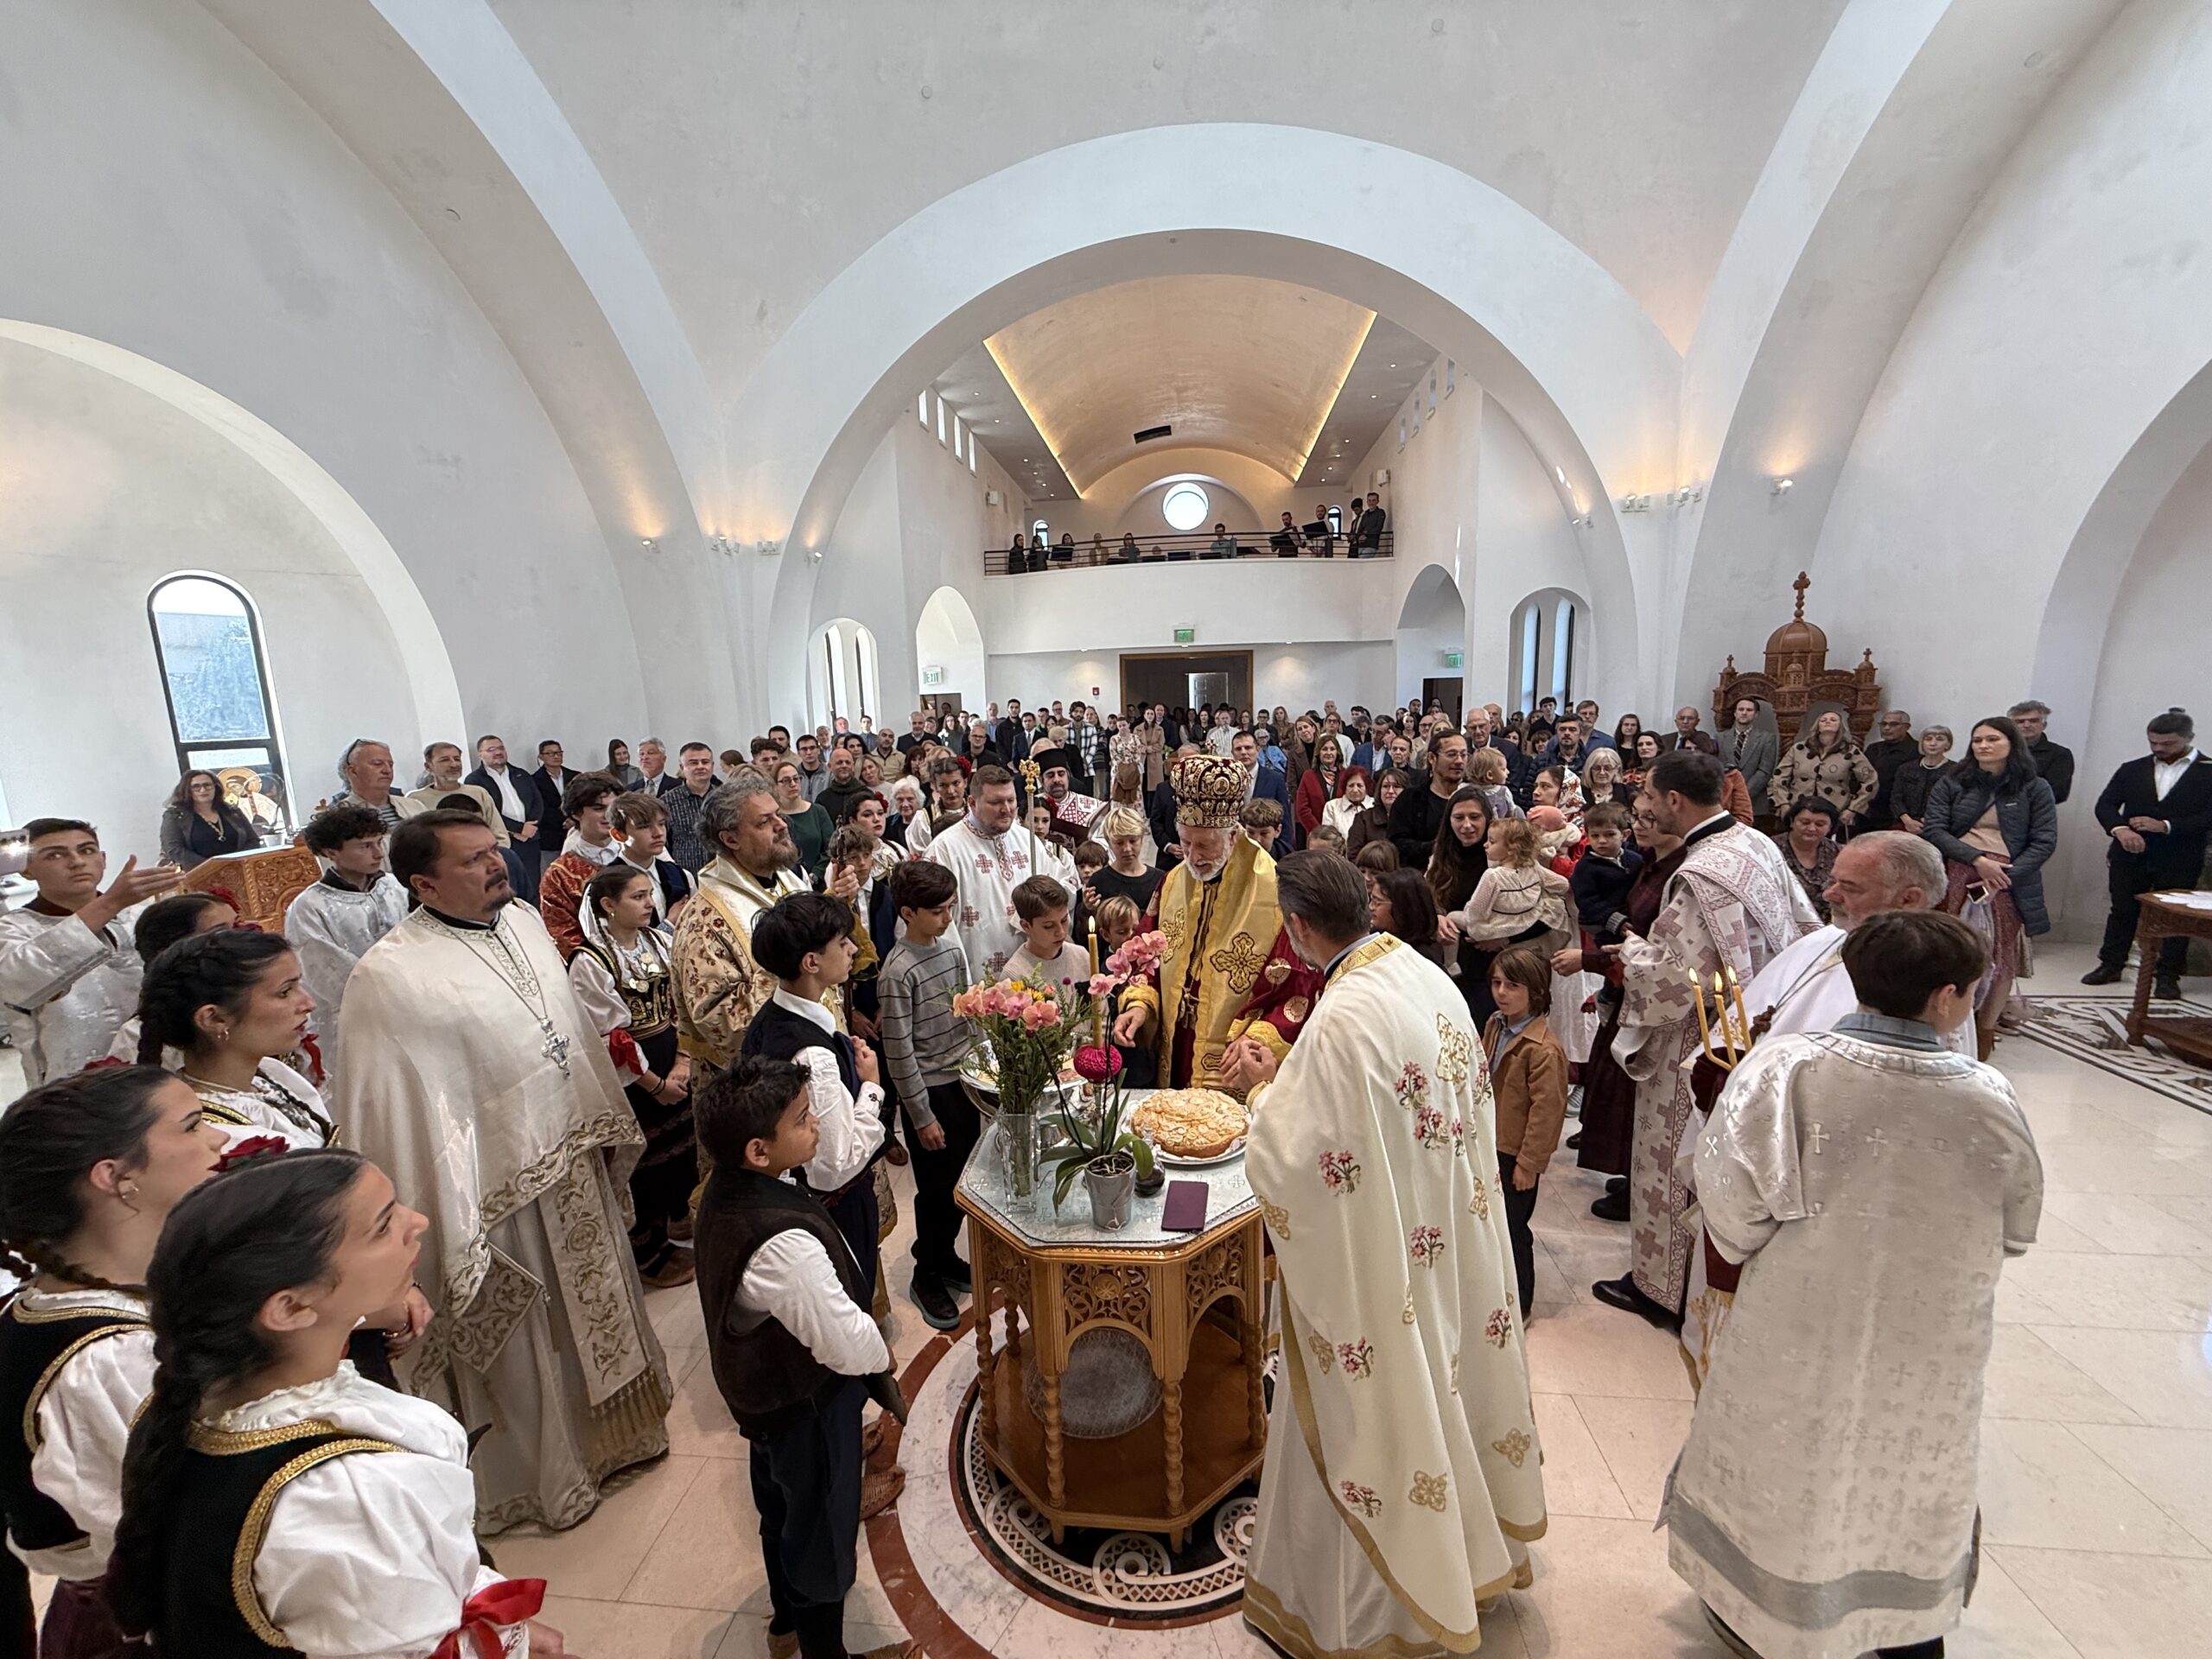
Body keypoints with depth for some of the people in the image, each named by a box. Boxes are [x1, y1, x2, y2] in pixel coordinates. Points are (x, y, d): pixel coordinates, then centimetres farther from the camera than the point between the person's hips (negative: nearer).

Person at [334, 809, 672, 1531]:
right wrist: (449, 1217, -16)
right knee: (526, 1343, 16)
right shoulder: (390, 974, -20)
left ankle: (607, 1432, 49)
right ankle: (543, 1476, 41)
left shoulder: (523, 921, -1)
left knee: (594, 1305, 24)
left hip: (575, 1161, 6)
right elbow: (394, 1107, -18)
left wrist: (605, 1124, 14)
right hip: (500, 1189, -6)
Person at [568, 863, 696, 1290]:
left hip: (674, 1067, 6)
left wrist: (683, 1063, -6)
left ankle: (679, 1220, 41)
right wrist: (654, 1082, -12)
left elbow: (681, 1003, 4)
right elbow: (612, 1036, -17)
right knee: (644, 1159, 8)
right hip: (630, 1076, -6)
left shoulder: (659, 942, 2)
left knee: (684, 1142, 16)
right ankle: (648, 1252, 28)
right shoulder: (589, 962, -16)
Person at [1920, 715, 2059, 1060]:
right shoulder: (1952, 784, 7)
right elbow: (1933, 830, -2)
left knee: (2000, 961, 5)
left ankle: (1984, 1033, 15)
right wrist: (1977, 859, -14)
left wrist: (2006, 876, -12)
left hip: (2007, 885, 0)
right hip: (1954, 880, 0)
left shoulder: (2035, 789, 7)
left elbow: (2044, 842, 1)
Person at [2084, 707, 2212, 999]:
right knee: (2122, 912, 10)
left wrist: (2166, 826, -19)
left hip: (2179, 862, -2)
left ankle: (2168, 975, 14)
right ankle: (2110, 966, 18)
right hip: (2130, 856, 3)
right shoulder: (2132, 770, 8)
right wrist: (2119, 829, -15)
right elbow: (2105, 804, 3)